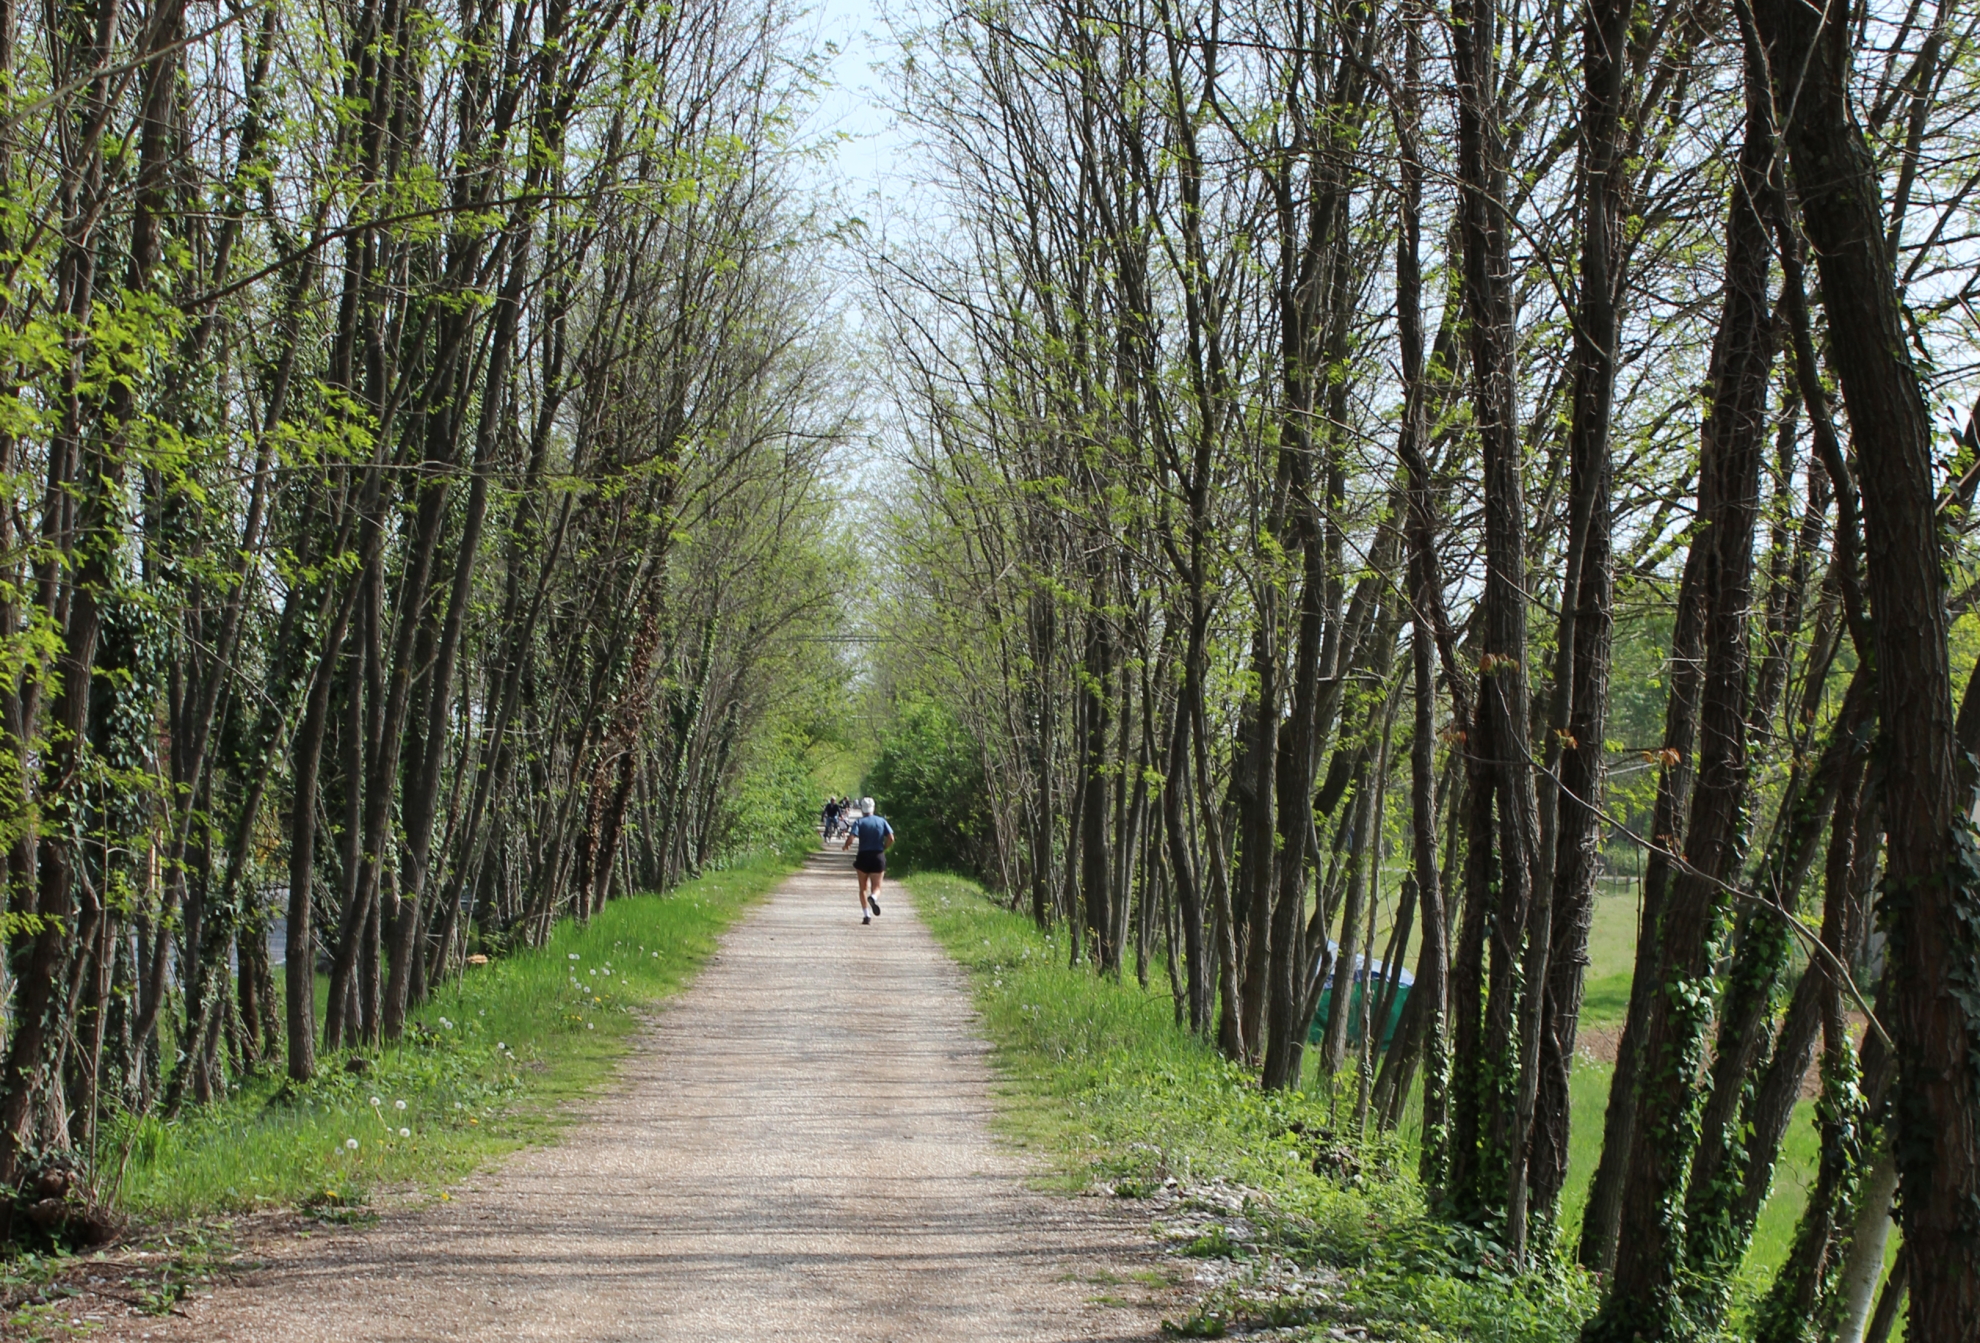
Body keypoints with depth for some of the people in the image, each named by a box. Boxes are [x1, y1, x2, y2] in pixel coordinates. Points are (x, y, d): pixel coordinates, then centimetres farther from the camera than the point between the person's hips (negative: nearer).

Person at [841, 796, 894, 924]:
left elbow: (851, 839, -16)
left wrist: (845, 846, 5)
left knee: (863, 888, 13)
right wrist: (883, 849, 11)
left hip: (863, 857, -1)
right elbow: (891, 839, -5)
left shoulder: (859, 822, -4)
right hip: (878, 857, 1)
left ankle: (866, 914, 0)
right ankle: (873, 898, -29)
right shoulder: (882, 821, 3)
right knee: (876, 887, 7)